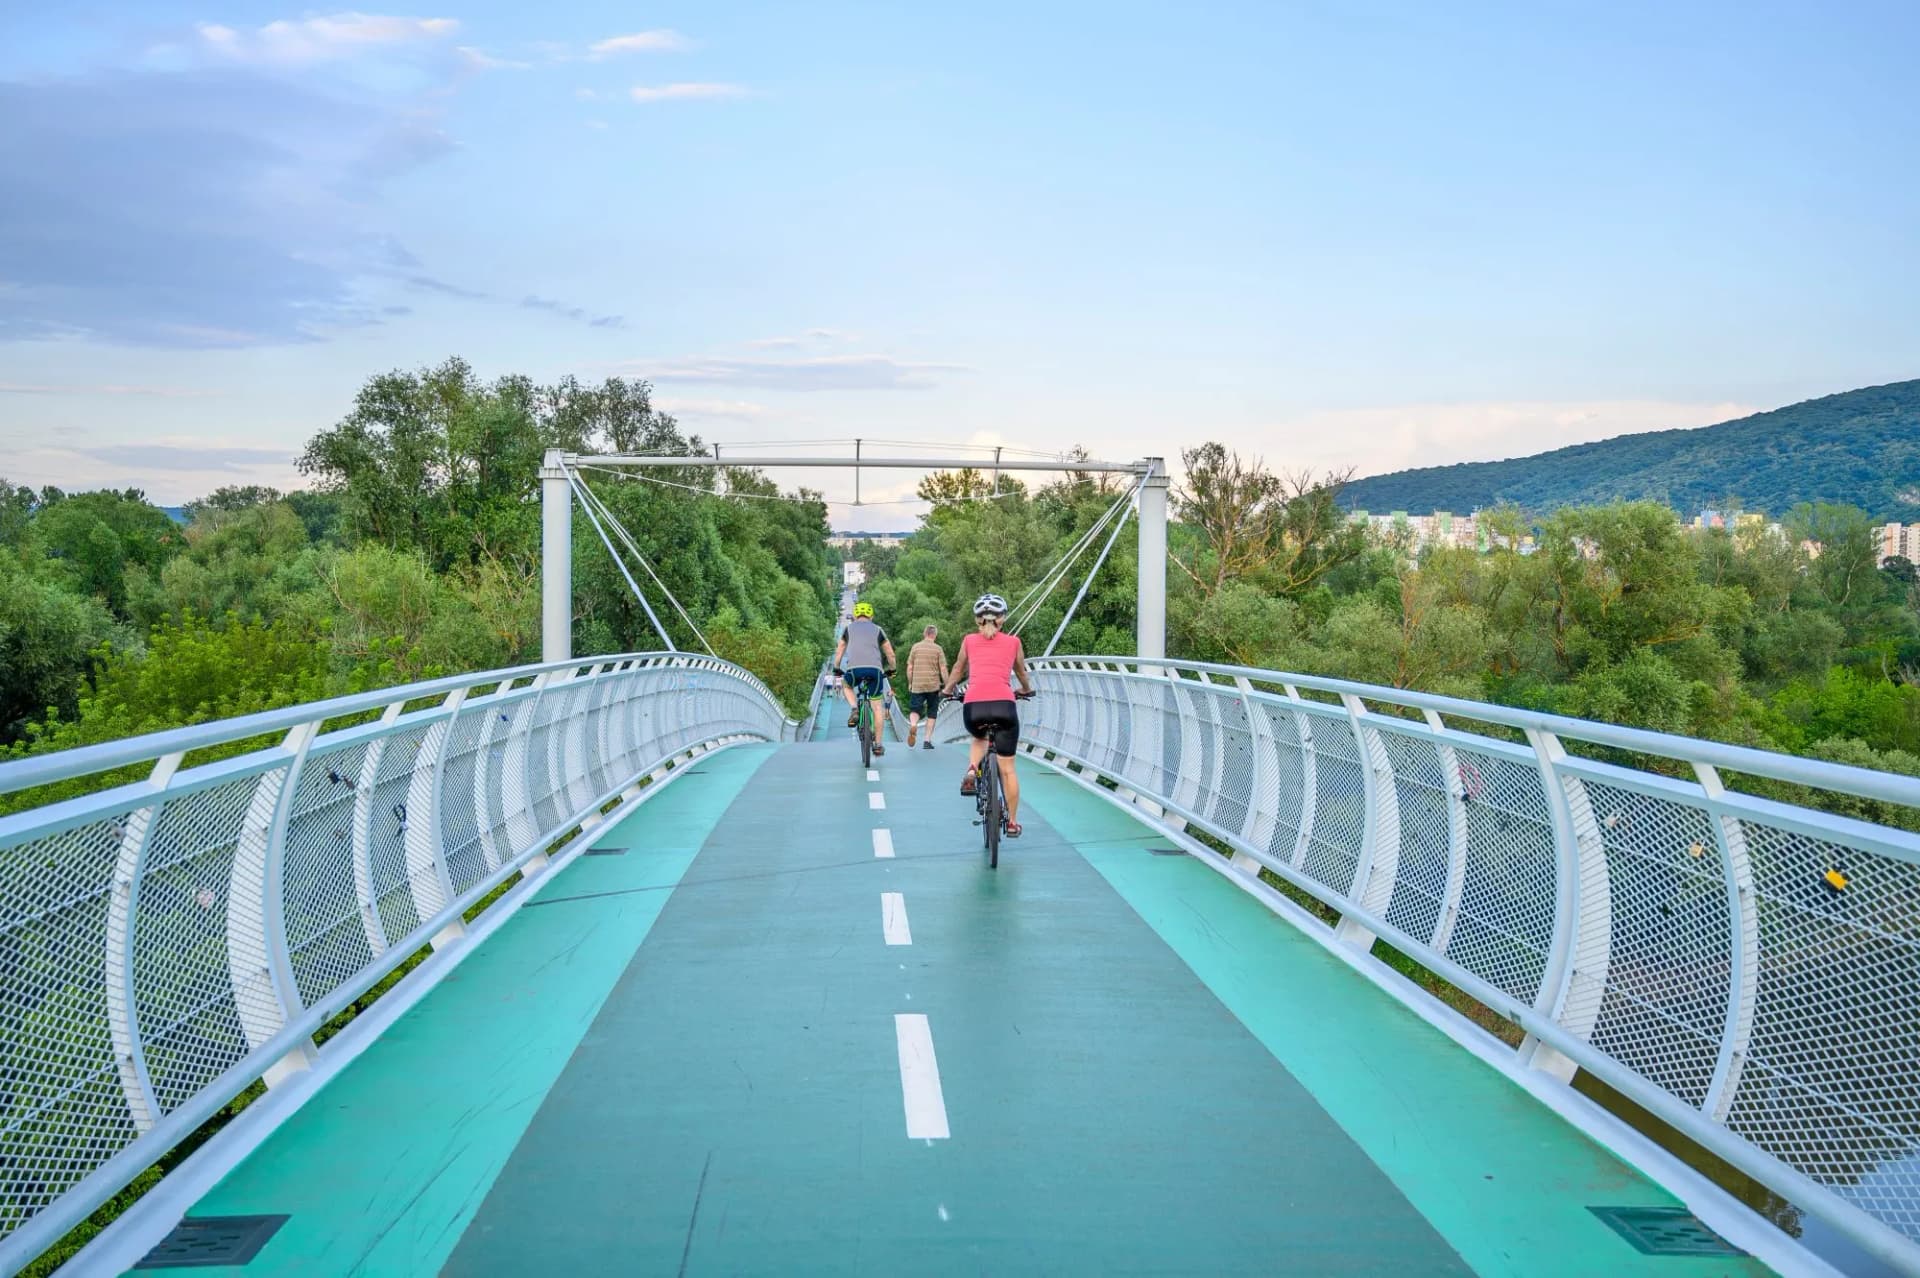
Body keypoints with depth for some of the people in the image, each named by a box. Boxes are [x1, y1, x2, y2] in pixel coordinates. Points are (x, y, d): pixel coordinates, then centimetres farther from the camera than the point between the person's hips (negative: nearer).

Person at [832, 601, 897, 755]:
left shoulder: (849, 628, 21)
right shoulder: (877, 629, 21)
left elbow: (839, 652, 25)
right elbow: (890, 653, 20)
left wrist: (836, 668, 40)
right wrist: (891, 669, 36)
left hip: (854, 669, 0)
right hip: (875, 670, 1)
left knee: (846, 685, 33)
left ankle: (854, 709, 4)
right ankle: (878, 744, 12)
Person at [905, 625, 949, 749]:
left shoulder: (915, 647, 3)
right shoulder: (938, 649, -1)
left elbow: (910, 668, 4)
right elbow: (943, 669, -4)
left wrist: (910, 683, 16)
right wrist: (946, 685, 4)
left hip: (917, 686, 1)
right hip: (933, 685, -1)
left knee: (915, 710, 5)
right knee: (932, 714, 11)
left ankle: (913, 725, -27)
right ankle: (928, 740, 9)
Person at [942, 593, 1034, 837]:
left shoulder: (969, 641, 18)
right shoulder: (1013, 642, 17)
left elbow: (958, 670, 33)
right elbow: (1022, 673, 33)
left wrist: (948, 689, 53)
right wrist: (1026, 690, 54)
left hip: (973, 706, 1)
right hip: (1003, 704, -1)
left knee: (979, 739, 35)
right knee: (1007, 769, 11)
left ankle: (971, 771, 7)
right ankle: (1012, 822, 15)